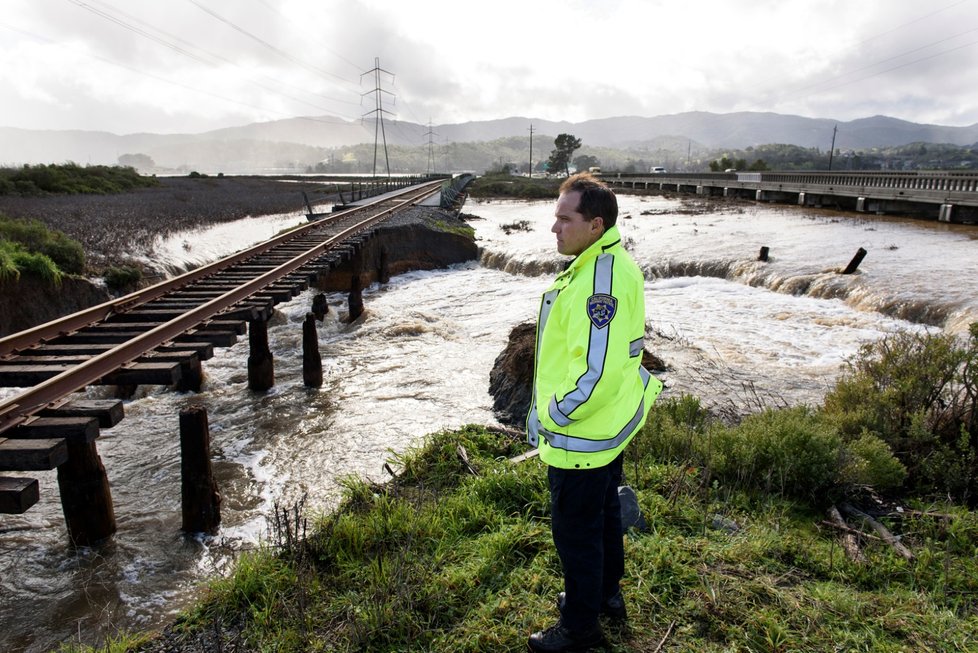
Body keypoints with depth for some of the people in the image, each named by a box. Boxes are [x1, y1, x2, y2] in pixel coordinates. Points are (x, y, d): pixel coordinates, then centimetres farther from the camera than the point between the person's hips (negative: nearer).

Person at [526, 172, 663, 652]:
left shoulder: (599, 280, -29)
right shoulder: (612, 262, 4)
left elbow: (596, 373, -32)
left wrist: (551, 417, -17)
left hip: (581, 437, -10)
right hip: (610, 425, 10)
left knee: (576, 531, 8)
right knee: (604, 513, 26)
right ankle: (606, 595, 47)